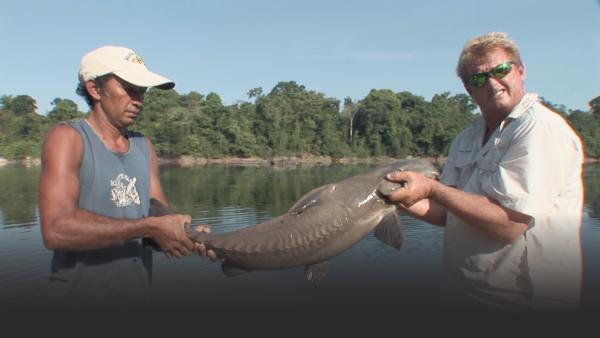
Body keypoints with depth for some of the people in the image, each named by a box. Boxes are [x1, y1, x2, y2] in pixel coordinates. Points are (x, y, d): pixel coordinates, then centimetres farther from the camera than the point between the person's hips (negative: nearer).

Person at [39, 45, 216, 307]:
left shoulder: (144, 146, 6)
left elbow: (160, 218, 3)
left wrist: (188, 235, -17)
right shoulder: (67, 138, -10)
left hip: (139, 294, 6)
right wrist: (148, 228, -23)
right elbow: (56, 229, -23)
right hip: (81, 295, -5)